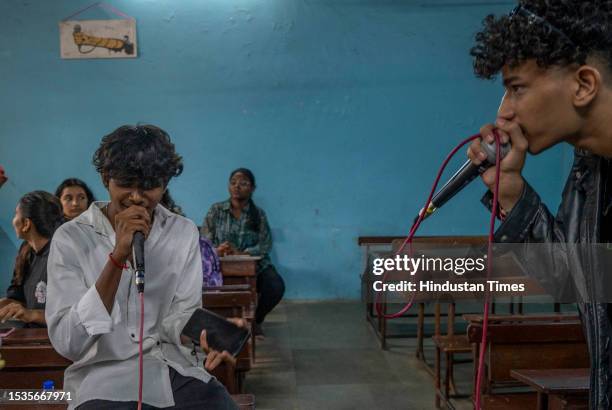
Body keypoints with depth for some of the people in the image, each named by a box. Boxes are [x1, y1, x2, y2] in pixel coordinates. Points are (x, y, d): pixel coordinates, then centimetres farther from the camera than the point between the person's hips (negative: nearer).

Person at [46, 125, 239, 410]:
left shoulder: (184, 233, 3)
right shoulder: (70, 239, -6)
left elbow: (179, 315, 1)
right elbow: (67, 344, -15)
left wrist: (204, 335, -22)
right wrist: (118, 257, -24)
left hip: (176, 368, 2)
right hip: (105, 375, -2)